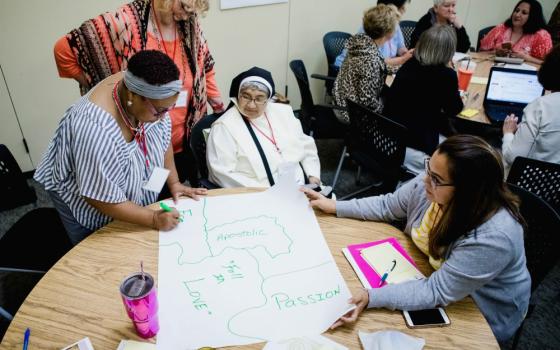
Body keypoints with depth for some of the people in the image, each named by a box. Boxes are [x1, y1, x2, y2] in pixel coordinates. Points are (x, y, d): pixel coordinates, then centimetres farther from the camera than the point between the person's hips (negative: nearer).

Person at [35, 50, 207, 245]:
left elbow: (163, 139, -5)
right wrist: (154, 219, -28)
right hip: (84, 200, -5)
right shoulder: (96, 129, -41)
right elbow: (103, 200, -31)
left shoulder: (149, 92, -22)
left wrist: (173, 182, -7)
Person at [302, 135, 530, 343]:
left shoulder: (493, 238, -38)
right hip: (428, 273, 5)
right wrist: (335, 207, -5)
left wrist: (371, 298, -42)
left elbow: (437, 292, -33)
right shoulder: (429, 184, -20)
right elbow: (387, 206, -3)